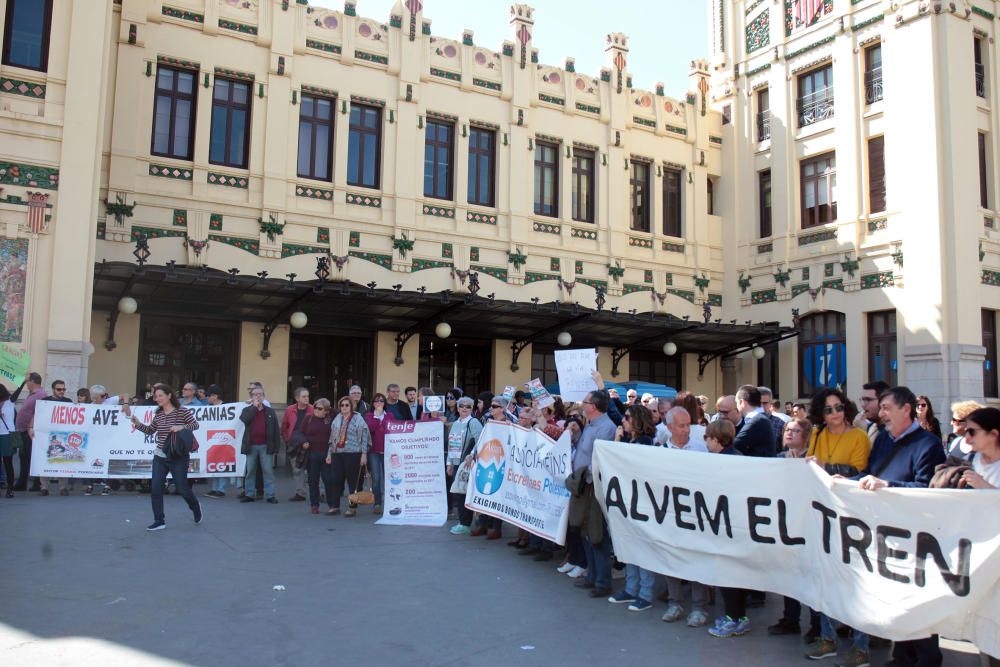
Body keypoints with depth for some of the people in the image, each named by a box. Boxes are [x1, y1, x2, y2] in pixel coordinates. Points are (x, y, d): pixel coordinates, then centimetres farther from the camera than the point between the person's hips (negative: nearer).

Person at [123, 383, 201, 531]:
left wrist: (181, 427, -27)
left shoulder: (182, 411, -9)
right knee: (156, 489, -1)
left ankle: (196, 507, 33)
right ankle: (159, 521, 10)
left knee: (182, 488, 3)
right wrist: (132, 418, 5)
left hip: (178, 458, -5)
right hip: (159, 457, 5)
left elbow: (195, 425, -10)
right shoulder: (158, 414, 6)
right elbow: (149, 431, 10)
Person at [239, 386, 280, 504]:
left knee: (268, 471, 0)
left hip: (265, 446, -1)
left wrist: (276, 446, -3)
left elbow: (276, 430, 4)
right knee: (250, 471, 8)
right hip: (251, 446, 1)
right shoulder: (247, 410, 9)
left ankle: (270, 495, 3)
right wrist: (255, 406, -10)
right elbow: (244, 419, -15)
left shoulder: (270, 411, 7)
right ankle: (249, 494, 16)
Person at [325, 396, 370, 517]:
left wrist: (364, 453, -11)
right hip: (337, 454, 5)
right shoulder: (337, 419, 15)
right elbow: (332, 437, 20)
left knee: (353, 481, -1)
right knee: (337, 481, 6)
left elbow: (364, 437, -7)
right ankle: (335, 506, 15)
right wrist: (329, 453, 17)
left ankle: (352, 507, 8)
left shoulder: (358, 419, -3)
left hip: (353, 454, -5)